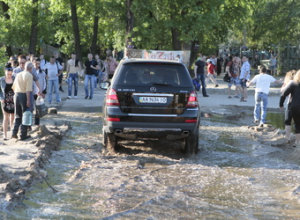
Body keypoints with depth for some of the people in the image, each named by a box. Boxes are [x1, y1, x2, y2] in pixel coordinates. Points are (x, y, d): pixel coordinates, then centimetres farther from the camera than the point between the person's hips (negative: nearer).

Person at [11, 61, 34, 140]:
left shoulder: (18, 74, 12)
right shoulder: (29, 75, -8)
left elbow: (13, 87, 15)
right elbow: (28, 89, -17)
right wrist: (28, 100, -19)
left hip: (16, 95, 6)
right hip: (24, 95, -6)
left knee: (17, 116, 16)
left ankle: (14, 133, 7)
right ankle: (23, 135, 6)